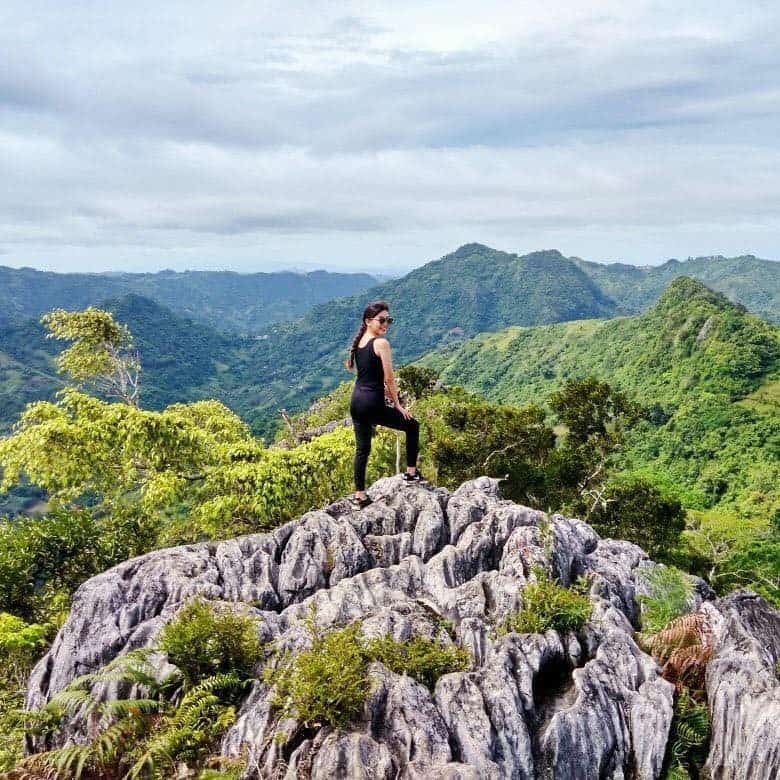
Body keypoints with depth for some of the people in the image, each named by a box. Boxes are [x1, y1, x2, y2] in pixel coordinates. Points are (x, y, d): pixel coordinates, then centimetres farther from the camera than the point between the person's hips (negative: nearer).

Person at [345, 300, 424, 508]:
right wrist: (397, 405, -2)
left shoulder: (359, 341, 11)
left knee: (362, 448, 13)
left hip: (356, 401, 8)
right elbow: (389, 379, -13)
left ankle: (360, 495, 15)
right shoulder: (381, 343, -13)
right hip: (373, 403, -8)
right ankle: (411, 473, 15)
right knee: (412, 425, 12)